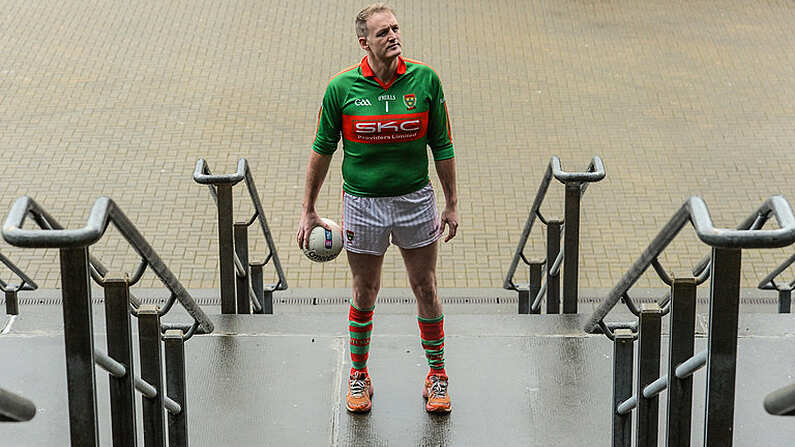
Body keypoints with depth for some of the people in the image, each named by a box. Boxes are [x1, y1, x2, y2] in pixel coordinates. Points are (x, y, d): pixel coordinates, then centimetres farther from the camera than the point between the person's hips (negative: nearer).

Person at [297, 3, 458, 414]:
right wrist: (308, 210, 5)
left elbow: (441, 145, 3)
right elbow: (322, 149, 2)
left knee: (425, 290, 9)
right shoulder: (341, 87, -8)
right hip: (362, 201, -1)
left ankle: (437, 375, 25)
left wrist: (452, 203, 5)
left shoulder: (425, 79, -6)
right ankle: (358, 376, 28)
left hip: (415, 199, 1)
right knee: (364, 294, 10)